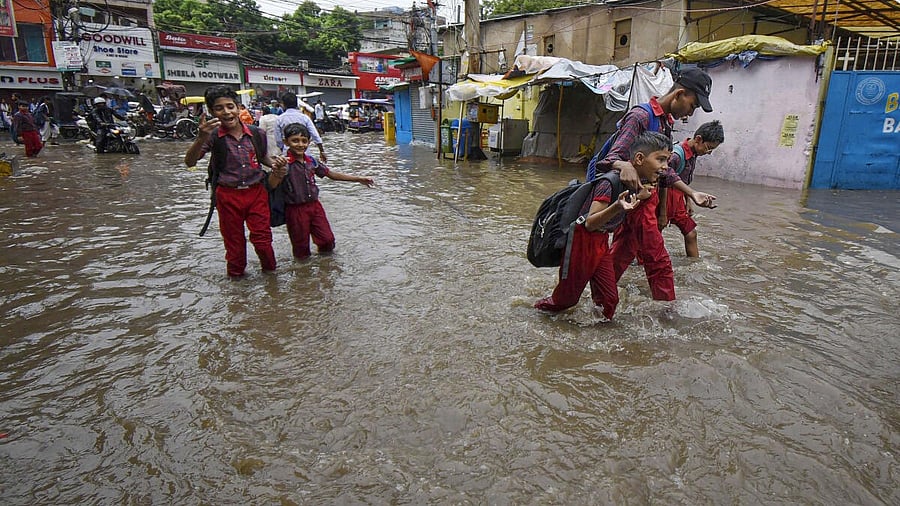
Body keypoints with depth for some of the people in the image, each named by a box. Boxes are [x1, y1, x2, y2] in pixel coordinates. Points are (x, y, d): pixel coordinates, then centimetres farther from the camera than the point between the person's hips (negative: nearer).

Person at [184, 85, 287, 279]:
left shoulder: (255, 134, -2)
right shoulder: (213, 136, -10)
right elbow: (190, 162, -21)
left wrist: (274, 162, -5)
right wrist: (201, 138, -37)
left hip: (256, 192, 1)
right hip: (228, 195, -1)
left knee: (262, 238, 4)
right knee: (234, 241, 12)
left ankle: (270, 270, 29)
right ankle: (236, 275, 34)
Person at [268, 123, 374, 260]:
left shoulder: (311, 161, 1)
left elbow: (330, 173, 12)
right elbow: (272, 185, -30)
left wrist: (358, 179, 10)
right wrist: (276, 171, -53)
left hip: (315, 206, 5)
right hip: (295, 210, -5)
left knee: (328, 240, 11)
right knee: (301, 245, 9)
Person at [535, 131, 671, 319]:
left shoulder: (638, 182, -1)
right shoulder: (611, 181, -27)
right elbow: (589, 223, -29)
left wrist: (638, 198, -5)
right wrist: (617, 207, -45)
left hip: (601, 241, 8)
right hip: (582, 240, -7)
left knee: (609, 300, 7)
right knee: (567, 298, 10)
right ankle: (540, 308, 37)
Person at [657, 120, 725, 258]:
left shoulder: (693, 154, 3)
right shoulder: (676, 155, -24)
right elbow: (663, 184, -21)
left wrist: (688, 202, 16)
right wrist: (662, 214, -18)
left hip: (678, 200, 9)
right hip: (665, 199, -9)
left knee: (691, 234, 11)